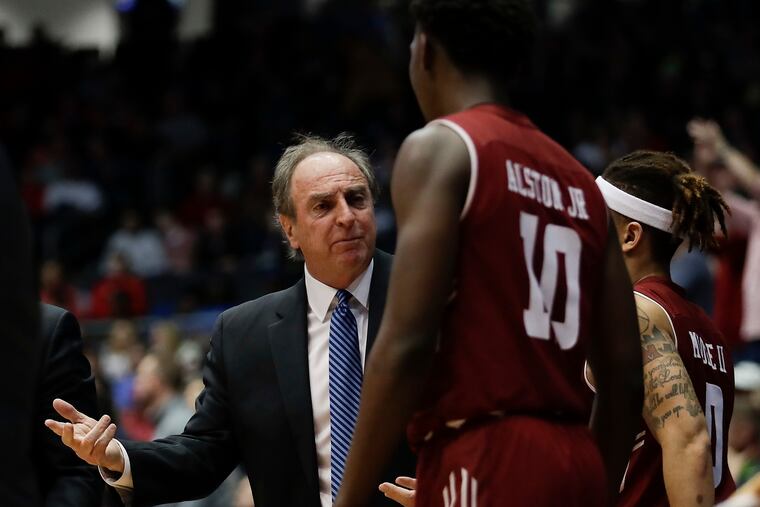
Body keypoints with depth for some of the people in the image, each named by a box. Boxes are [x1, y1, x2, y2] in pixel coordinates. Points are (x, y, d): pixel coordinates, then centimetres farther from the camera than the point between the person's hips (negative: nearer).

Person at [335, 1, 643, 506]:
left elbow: (407, 345, -12)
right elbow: (625, 374, 16)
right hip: (573, 464, 8)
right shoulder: (579, 181, 18)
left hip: (487, 464, -8)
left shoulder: (440, 148, -2)